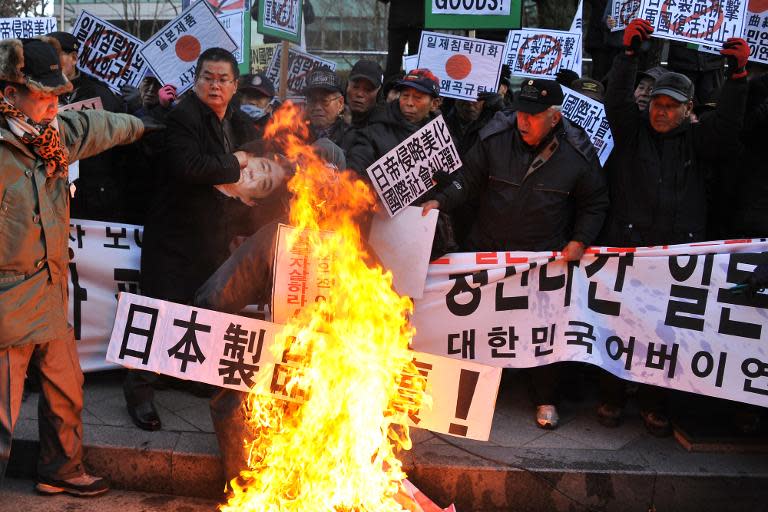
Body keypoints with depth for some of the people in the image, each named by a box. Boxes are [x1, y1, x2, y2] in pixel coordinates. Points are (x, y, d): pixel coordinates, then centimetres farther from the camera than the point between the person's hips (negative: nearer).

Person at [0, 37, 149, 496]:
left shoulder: (56, 134, 5)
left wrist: (144, 121, 42)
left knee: (66, 390, 23)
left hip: (52, 298, 8)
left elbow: (102, 127, 25)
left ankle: (61, 471, 45)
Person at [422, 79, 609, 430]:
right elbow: (468, 178, -4)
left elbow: (595, 204, 2)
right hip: (487, 249, 1)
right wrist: (441, 201, -20)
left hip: (546, 256, -1)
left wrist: (580, 240, -9)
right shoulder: (495, 138, -9)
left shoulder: (578, 154, -9)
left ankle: (545, 399, 28)